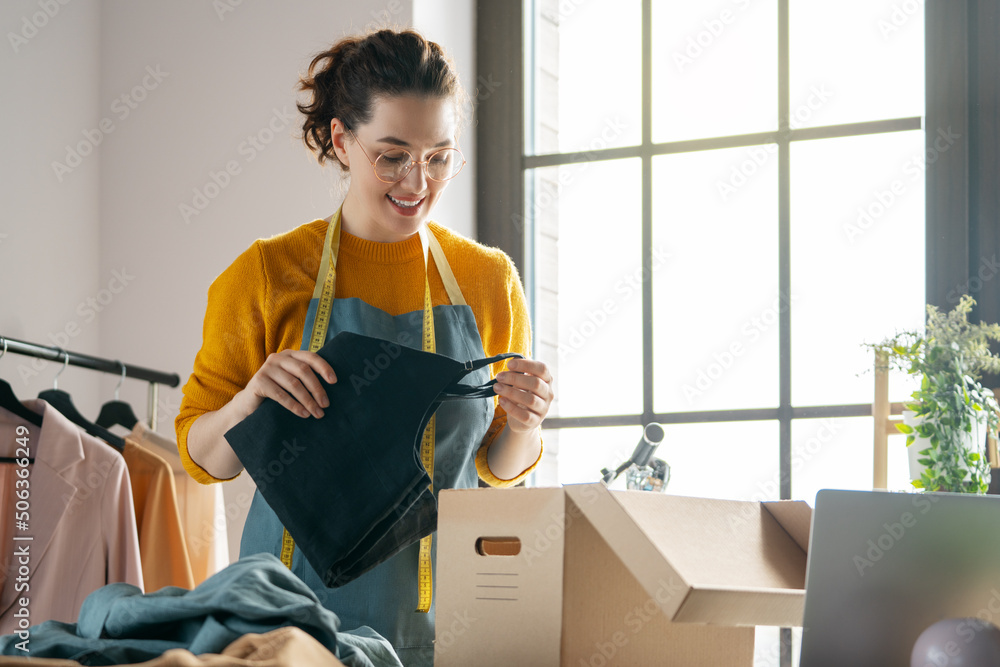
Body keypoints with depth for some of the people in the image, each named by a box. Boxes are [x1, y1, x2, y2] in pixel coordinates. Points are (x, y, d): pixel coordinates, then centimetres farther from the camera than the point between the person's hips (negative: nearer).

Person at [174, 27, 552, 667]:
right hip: (301, 607, -2)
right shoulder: (267, 274, -2)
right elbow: (203, 457, 2)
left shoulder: (490, 280, 6)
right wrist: (251, 399, -18)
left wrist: (523, 425, -8)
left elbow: (499, 469, 13)